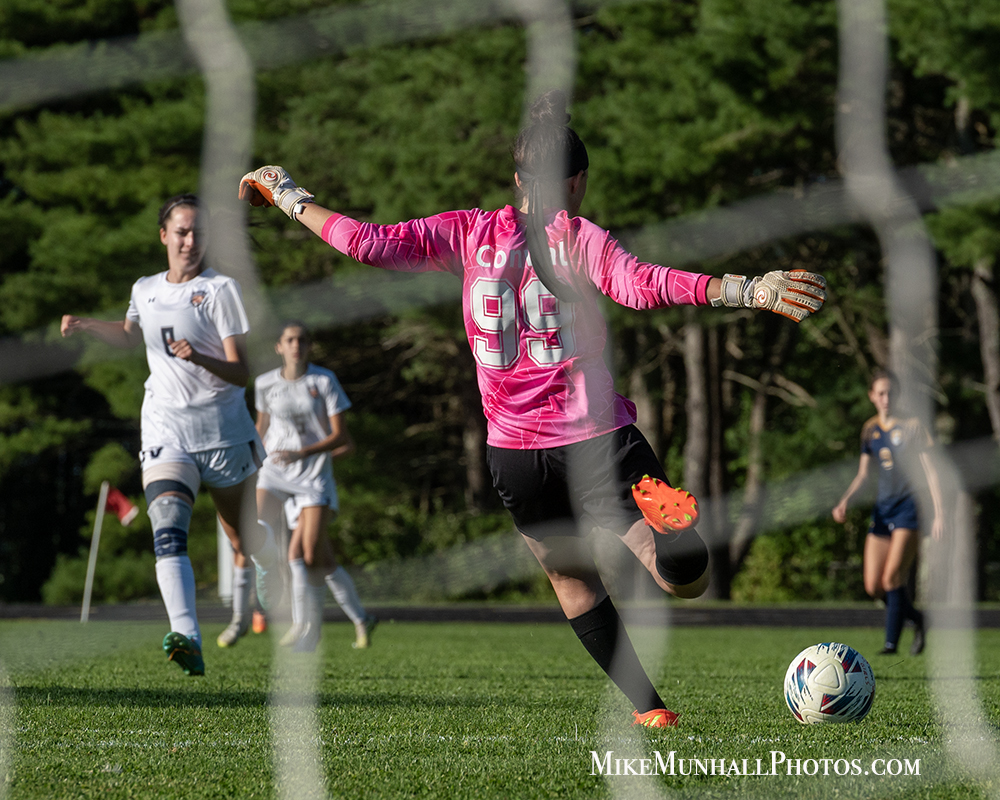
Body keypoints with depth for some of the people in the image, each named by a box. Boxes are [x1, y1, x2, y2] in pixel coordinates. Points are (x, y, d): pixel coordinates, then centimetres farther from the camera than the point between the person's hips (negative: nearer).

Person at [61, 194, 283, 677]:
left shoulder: (220, 289, -7)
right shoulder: (145, 291, 10)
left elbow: (241, 372, -13)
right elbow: (130, 336, 34)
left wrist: (198, 358, -31)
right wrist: (86, 326, 18)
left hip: (224, 433, -3)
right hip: (166, 434, 3)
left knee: (245, 538, 10)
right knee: (168, 533, -22)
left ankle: (276, 575, 47)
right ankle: (187, 640, -37)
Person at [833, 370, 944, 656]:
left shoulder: (911, 426, -5)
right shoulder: (870, 430, 11)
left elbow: (930, 471, -6)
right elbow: (863, 474, 16)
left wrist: (939, 514, -12)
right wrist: (845, 501, -2)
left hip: (908, 508, -6)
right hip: (882, 508, 6)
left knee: (892, 580, -17)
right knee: (873, 587, 0)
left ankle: (892, 642, -8)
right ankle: (917, 619, 22)